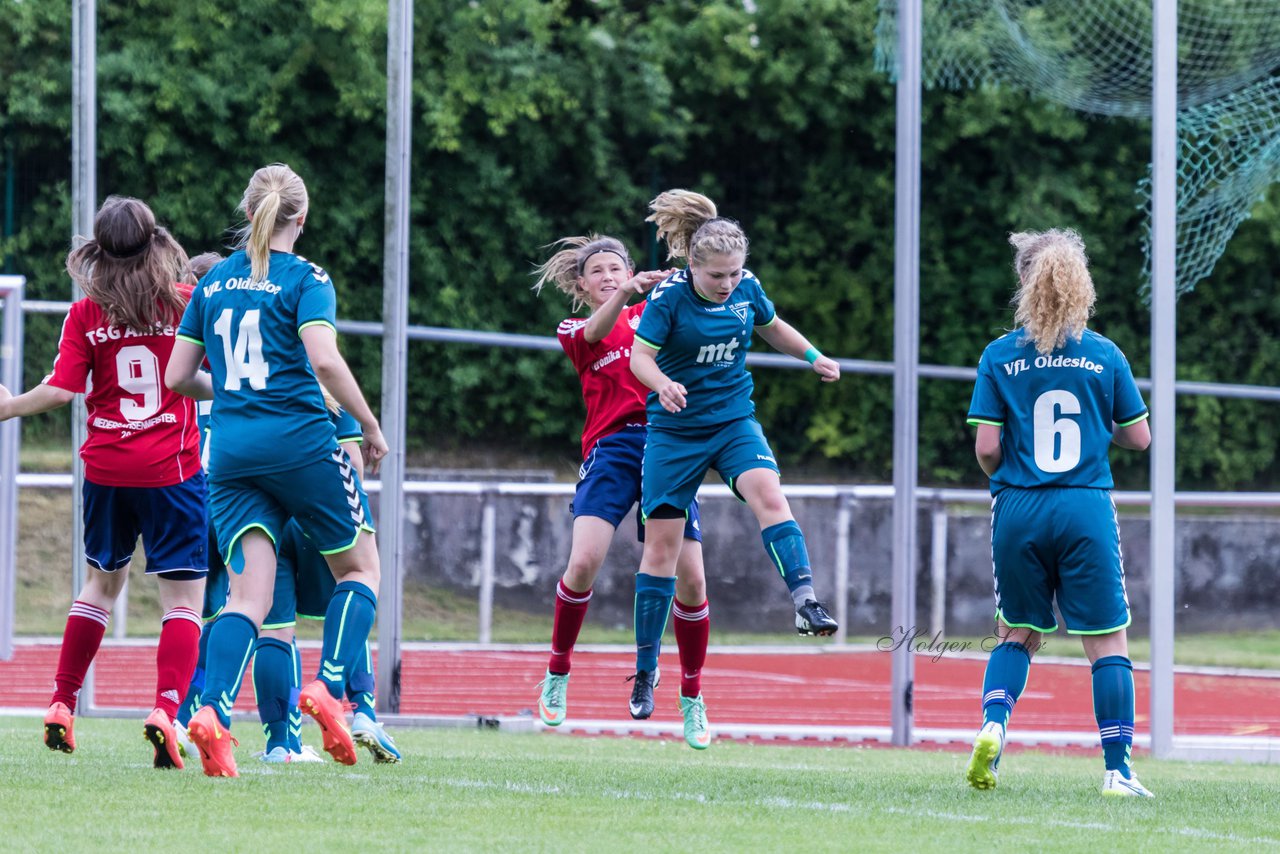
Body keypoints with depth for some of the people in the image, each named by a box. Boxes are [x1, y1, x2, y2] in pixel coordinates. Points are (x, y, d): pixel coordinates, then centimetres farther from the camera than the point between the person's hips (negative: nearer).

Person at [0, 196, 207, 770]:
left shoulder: (85, 314, -2)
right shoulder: (187, 303, -3)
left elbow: (60, 391, -8)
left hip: (106, 467, 3)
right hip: (172, 467, -3)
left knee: (103, 580, 22)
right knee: (183, 595, -2)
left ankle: (62, 705, 21)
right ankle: (166, 709, -22)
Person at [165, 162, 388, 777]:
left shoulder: (214, 282, 12)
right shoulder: (304, 279, -4)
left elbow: (178, 376, 13)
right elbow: (324, 358, -19)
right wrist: (371, 426, -8)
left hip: (230, 449, 4)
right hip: (299, 443, -4)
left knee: (248, 596, -1)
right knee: (360, 568, 14)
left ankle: (212, 713, -24)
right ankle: (328, 688, -7)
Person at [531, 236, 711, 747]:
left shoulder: (651, 314, 21)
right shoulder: (574, 332, 12)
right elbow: (597, 331, -11)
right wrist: (626, 292, -30)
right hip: (610, 451, -2)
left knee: (689, 579, -5)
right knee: (584, 562, -21)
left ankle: (692, 697, 10)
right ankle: (557, 674, -2)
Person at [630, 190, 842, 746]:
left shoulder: (747, 288, -4)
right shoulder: (670, 297, -17)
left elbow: (771, 326, 17)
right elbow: (640, 355, -19)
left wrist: (813, 356, 14)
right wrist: (662, 383, -38)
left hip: (734, 420, 2)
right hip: (675, 429, -2)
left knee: (767, 492, -27)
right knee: (661, 540, 0)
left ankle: (804, 600, -37)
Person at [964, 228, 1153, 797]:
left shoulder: (999, 356, -1)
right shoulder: (1104, 355, 0)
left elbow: (986, 448, -4)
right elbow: (1138, 437, 7)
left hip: (1019, 512, 1)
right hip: (1087, 511, -1)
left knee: (1017, 634, 18)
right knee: (1108, 642, 4)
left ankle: (993, 723, -6)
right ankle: (1118, 769, 0)